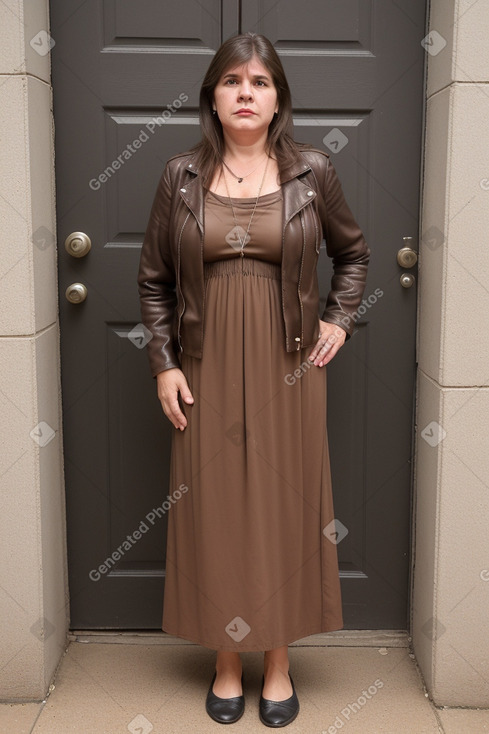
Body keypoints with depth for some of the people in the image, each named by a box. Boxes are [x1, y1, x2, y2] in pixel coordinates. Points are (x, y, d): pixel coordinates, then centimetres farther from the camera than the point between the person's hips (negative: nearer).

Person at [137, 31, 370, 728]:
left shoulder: (313, 171, 1)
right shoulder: (181, 175, 2)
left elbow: (353, 253, 16)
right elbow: (154, 279, 5)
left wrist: (339, 320, 5)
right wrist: (163, 365, -1)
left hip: (288, 365, 0)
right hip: (207, 369, 1)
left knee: (286, 505, 6)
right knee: (214, 510, 6)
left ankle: (279, 663, 24)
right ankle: (226, 662, 24)